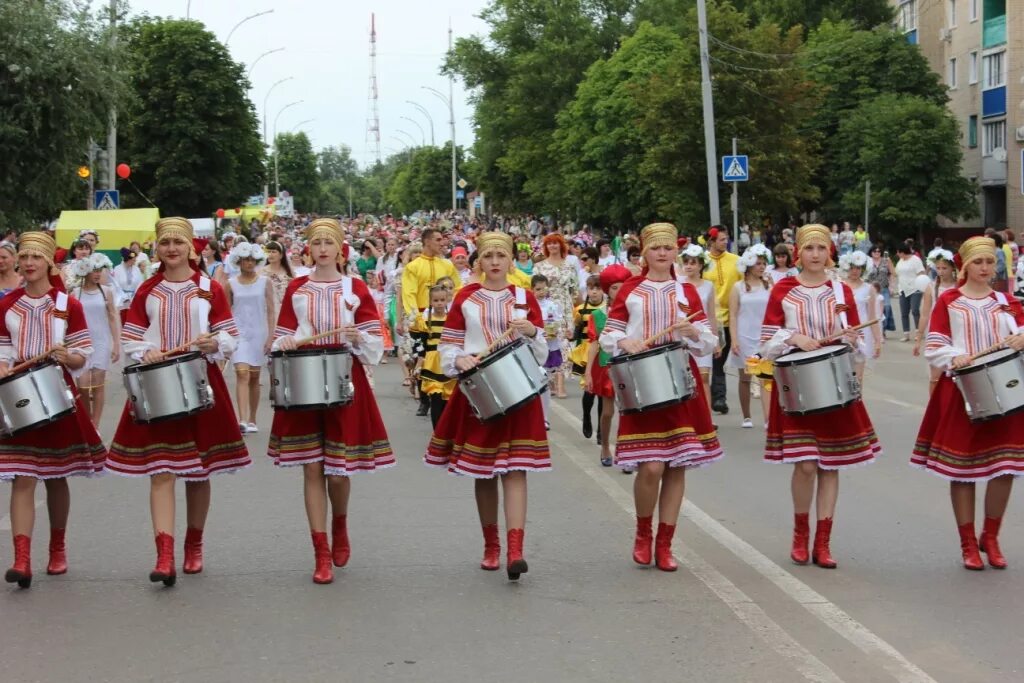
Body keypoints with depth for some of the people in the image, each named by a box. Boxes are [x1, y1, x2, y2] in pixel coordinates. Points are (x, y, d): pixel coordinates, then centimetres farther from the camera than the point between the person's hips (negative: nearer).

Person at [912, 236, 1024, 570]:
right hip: (961, 391, -3)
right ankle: (968, 543, 14)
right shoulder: (948, 301, 1)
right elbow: (933, 349, -3)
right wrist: (955, 358, -22)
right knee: (962, 468, 1)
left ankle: (991, 537, 19)